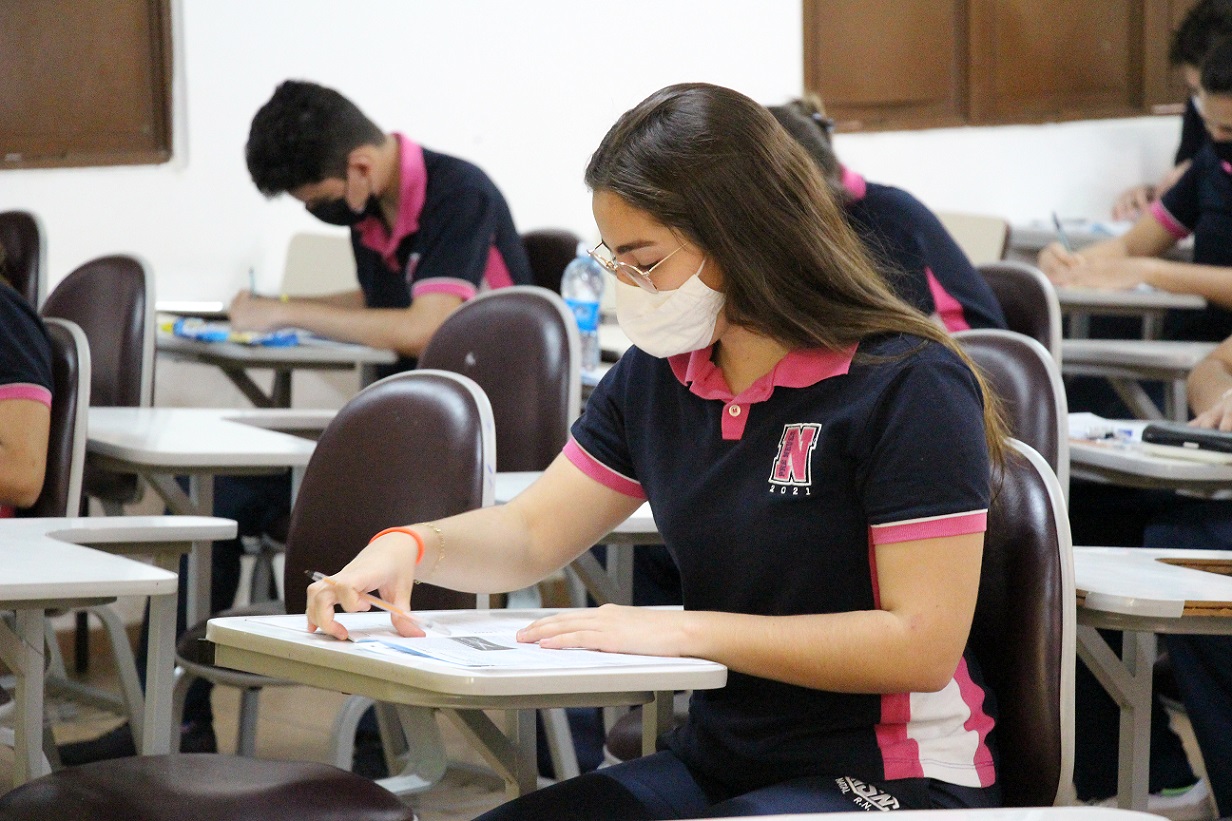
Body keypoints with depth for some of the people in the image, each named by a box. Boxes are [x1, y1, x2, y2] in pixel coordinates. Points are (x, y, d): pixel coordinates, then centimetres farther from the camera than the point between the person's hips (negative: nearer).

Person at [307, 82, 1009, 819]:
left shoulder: (909, 386, -15)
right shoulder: (656, 377, 8)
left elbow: (922, 644, -20)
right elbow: (532, 533, 15)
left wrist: (685, 631, -22)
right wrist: (409, 546, -8)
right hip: (717, 759, 7)